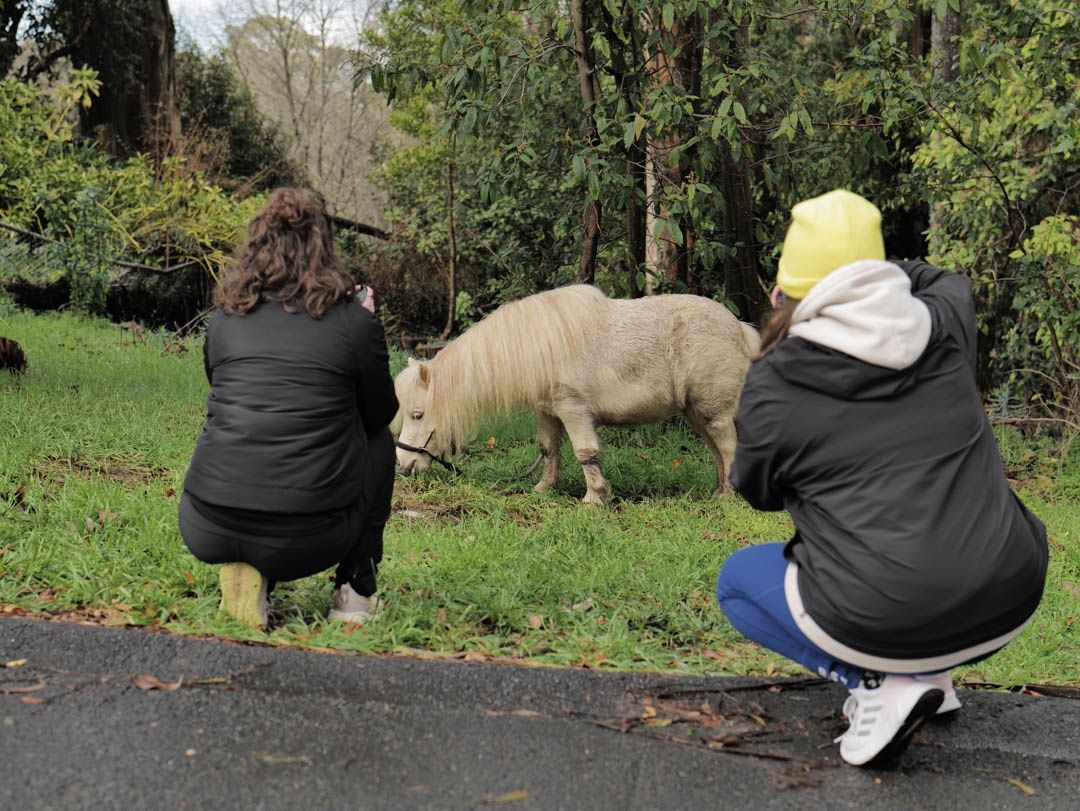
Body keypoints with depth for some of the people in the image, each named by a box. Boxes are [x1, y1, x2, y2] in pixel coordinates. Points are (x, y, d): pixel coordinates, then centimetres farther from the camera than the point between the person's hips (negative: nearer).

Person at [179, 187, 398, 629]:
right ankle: (356, 592, 21)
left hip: (207, 530, 3)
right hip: (307, 538, -2)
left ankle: (244, 573, 13)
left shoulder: (225, 316, 9)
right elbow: (380, 414, 16)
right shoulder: (353, 320, 1)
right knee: (377, 439, 26)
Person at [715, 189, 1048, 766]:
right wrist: (864, 272, 29)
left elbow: (757, 492, 12)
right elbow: (947, 281, 30)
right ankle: (929, 677, 22)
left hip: (883, 624, -6)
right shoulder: (944, 327, 4)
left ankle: (881, 682, 0)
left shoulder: (772, 386, -7)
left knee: (736, 579, 22)